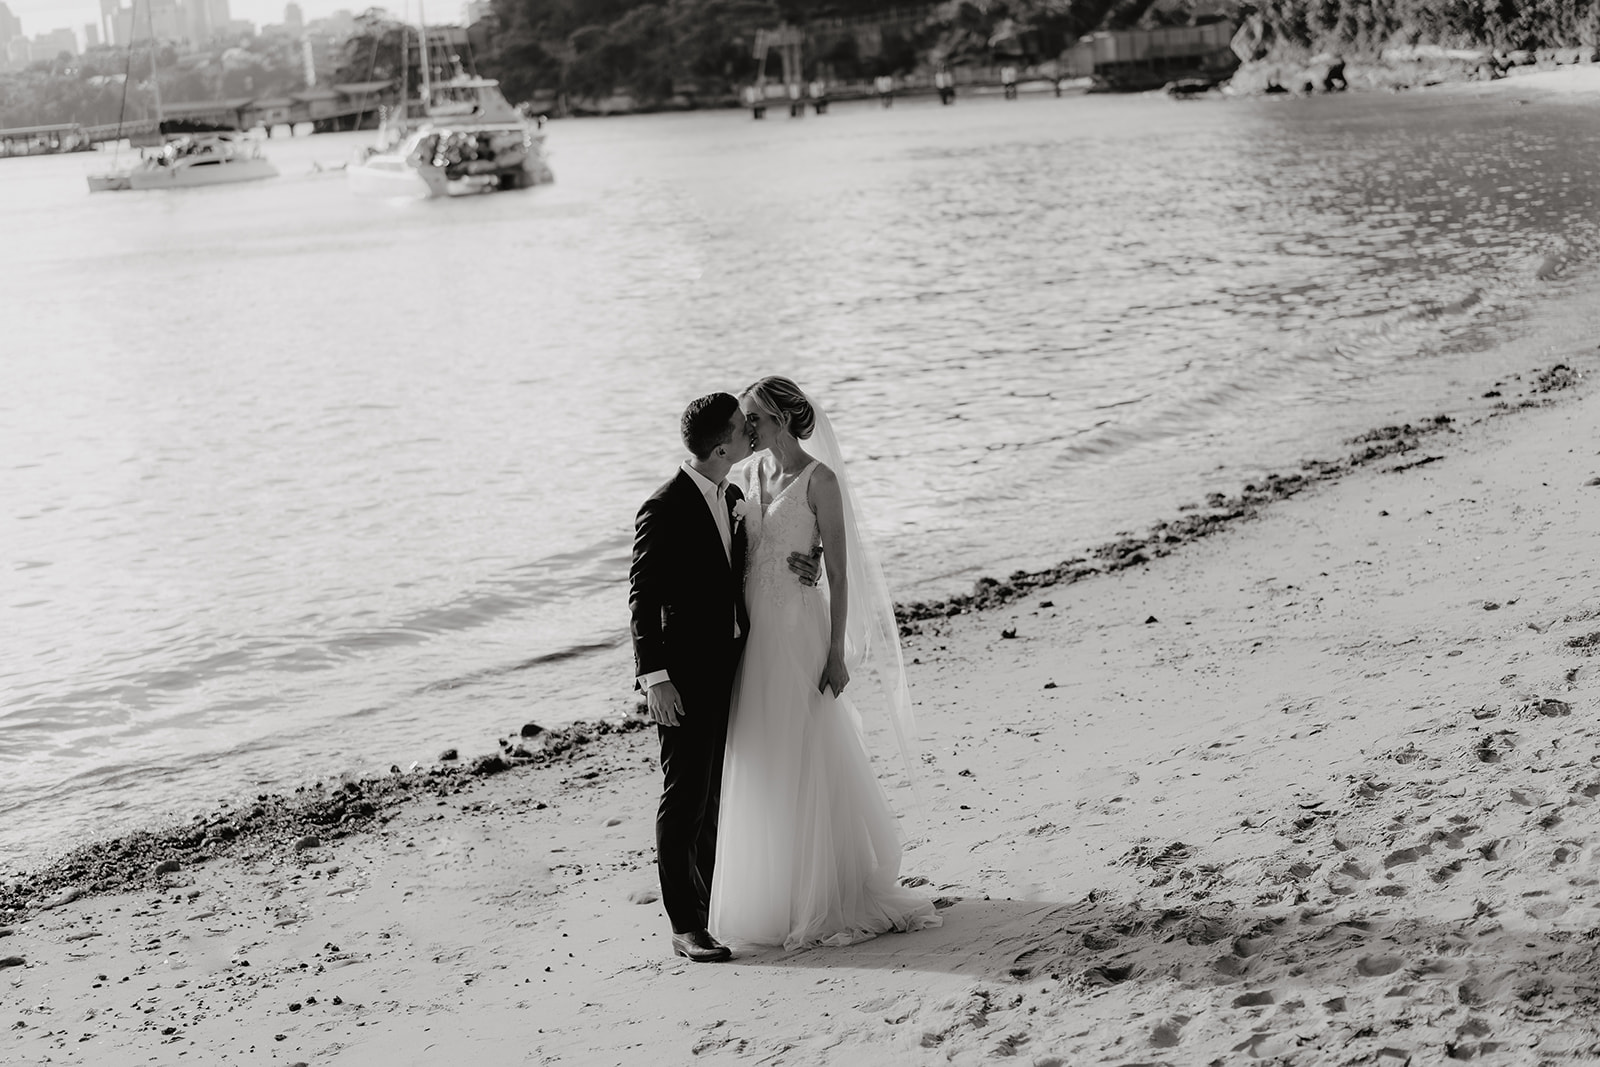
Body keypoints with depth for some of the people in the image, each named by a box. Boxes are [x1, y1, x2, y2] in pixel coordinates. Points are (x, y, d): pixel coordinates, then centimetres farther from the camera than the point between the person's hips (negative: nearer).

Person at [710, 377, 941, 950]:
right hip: (754, 630, 7)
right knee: (760, 768, 11)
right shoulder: (753, 474, 9)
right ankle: (770, 892, 23)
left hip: (800, 629, -7)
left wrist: (837, 653, -14)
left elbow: (839, 571, -11)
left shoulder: (819, 479, -11)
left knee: (808, 763, 0)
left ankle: (829, 896, 12)